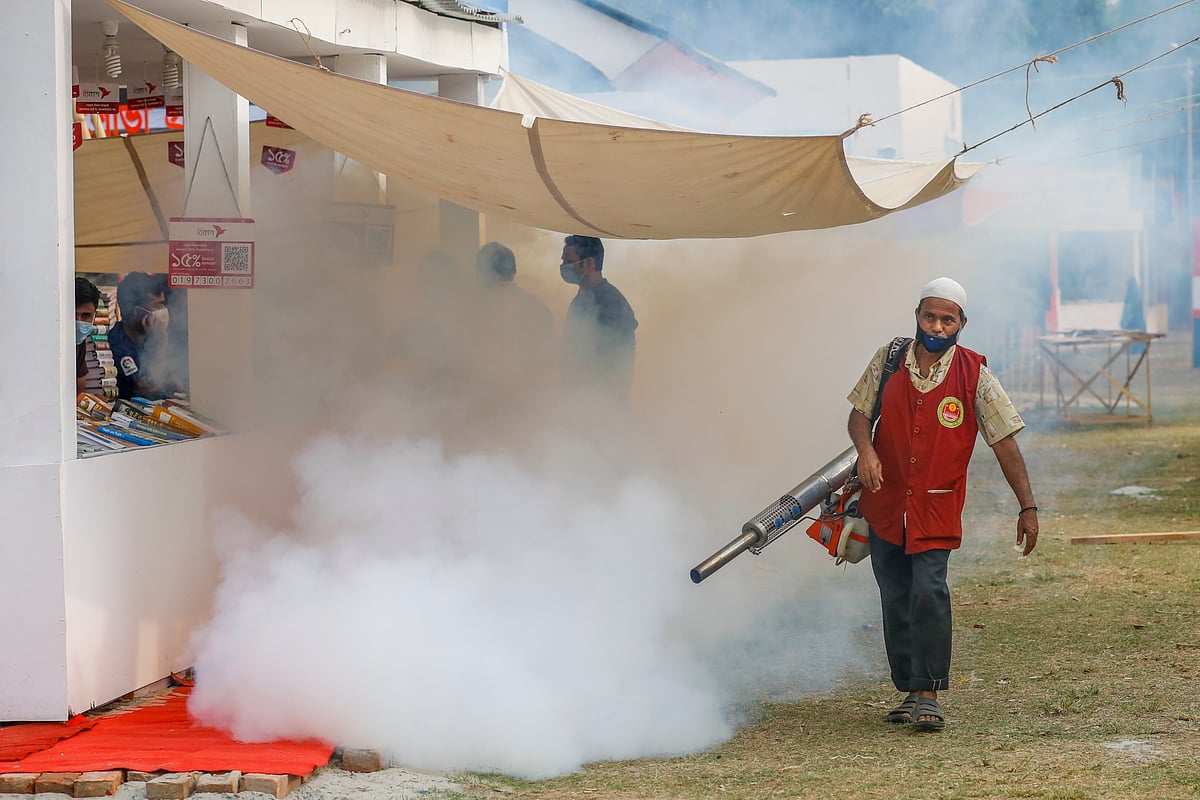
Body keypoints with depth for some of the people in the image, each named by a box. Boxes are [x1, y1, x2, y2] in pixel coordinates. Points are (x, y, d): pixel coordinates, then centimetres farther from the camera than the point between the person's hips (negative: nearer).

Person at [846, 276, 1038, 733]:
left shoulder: (974, 375, -6)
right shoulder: (888, 361, 0)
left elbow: (1005, 444, -4)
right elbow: (859, 414, 8)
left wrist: (1027, 507, -7)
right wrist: (865, 449, -15)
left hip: (936, 507, -3)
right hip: (885, 501, 3)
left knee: (928, 592, -17)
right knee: (895, 600, 6)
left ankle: (928, 693, -11)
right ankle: (910, 691, 17)